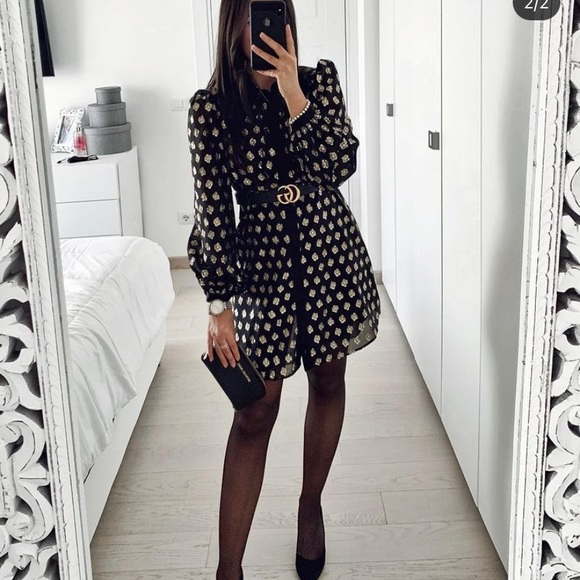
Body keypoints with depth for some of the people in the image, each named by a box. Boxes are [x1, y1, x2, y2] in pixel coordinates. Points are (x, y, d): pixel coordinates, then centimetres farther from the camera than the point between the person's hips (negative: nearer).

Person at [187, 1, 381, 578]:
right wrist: (219, 304, -11)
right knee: (255, 412, -1)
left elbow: (340, 165, -13)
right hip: (262, 265, -2)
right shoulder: (210, 106, -6)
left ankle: (310, 505, 39)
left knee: (328, 382, 15)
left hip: (331, 257, 2)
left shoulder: (320, 79, -1)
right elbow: (211, 207, -8)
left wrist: (294, 96, -23)